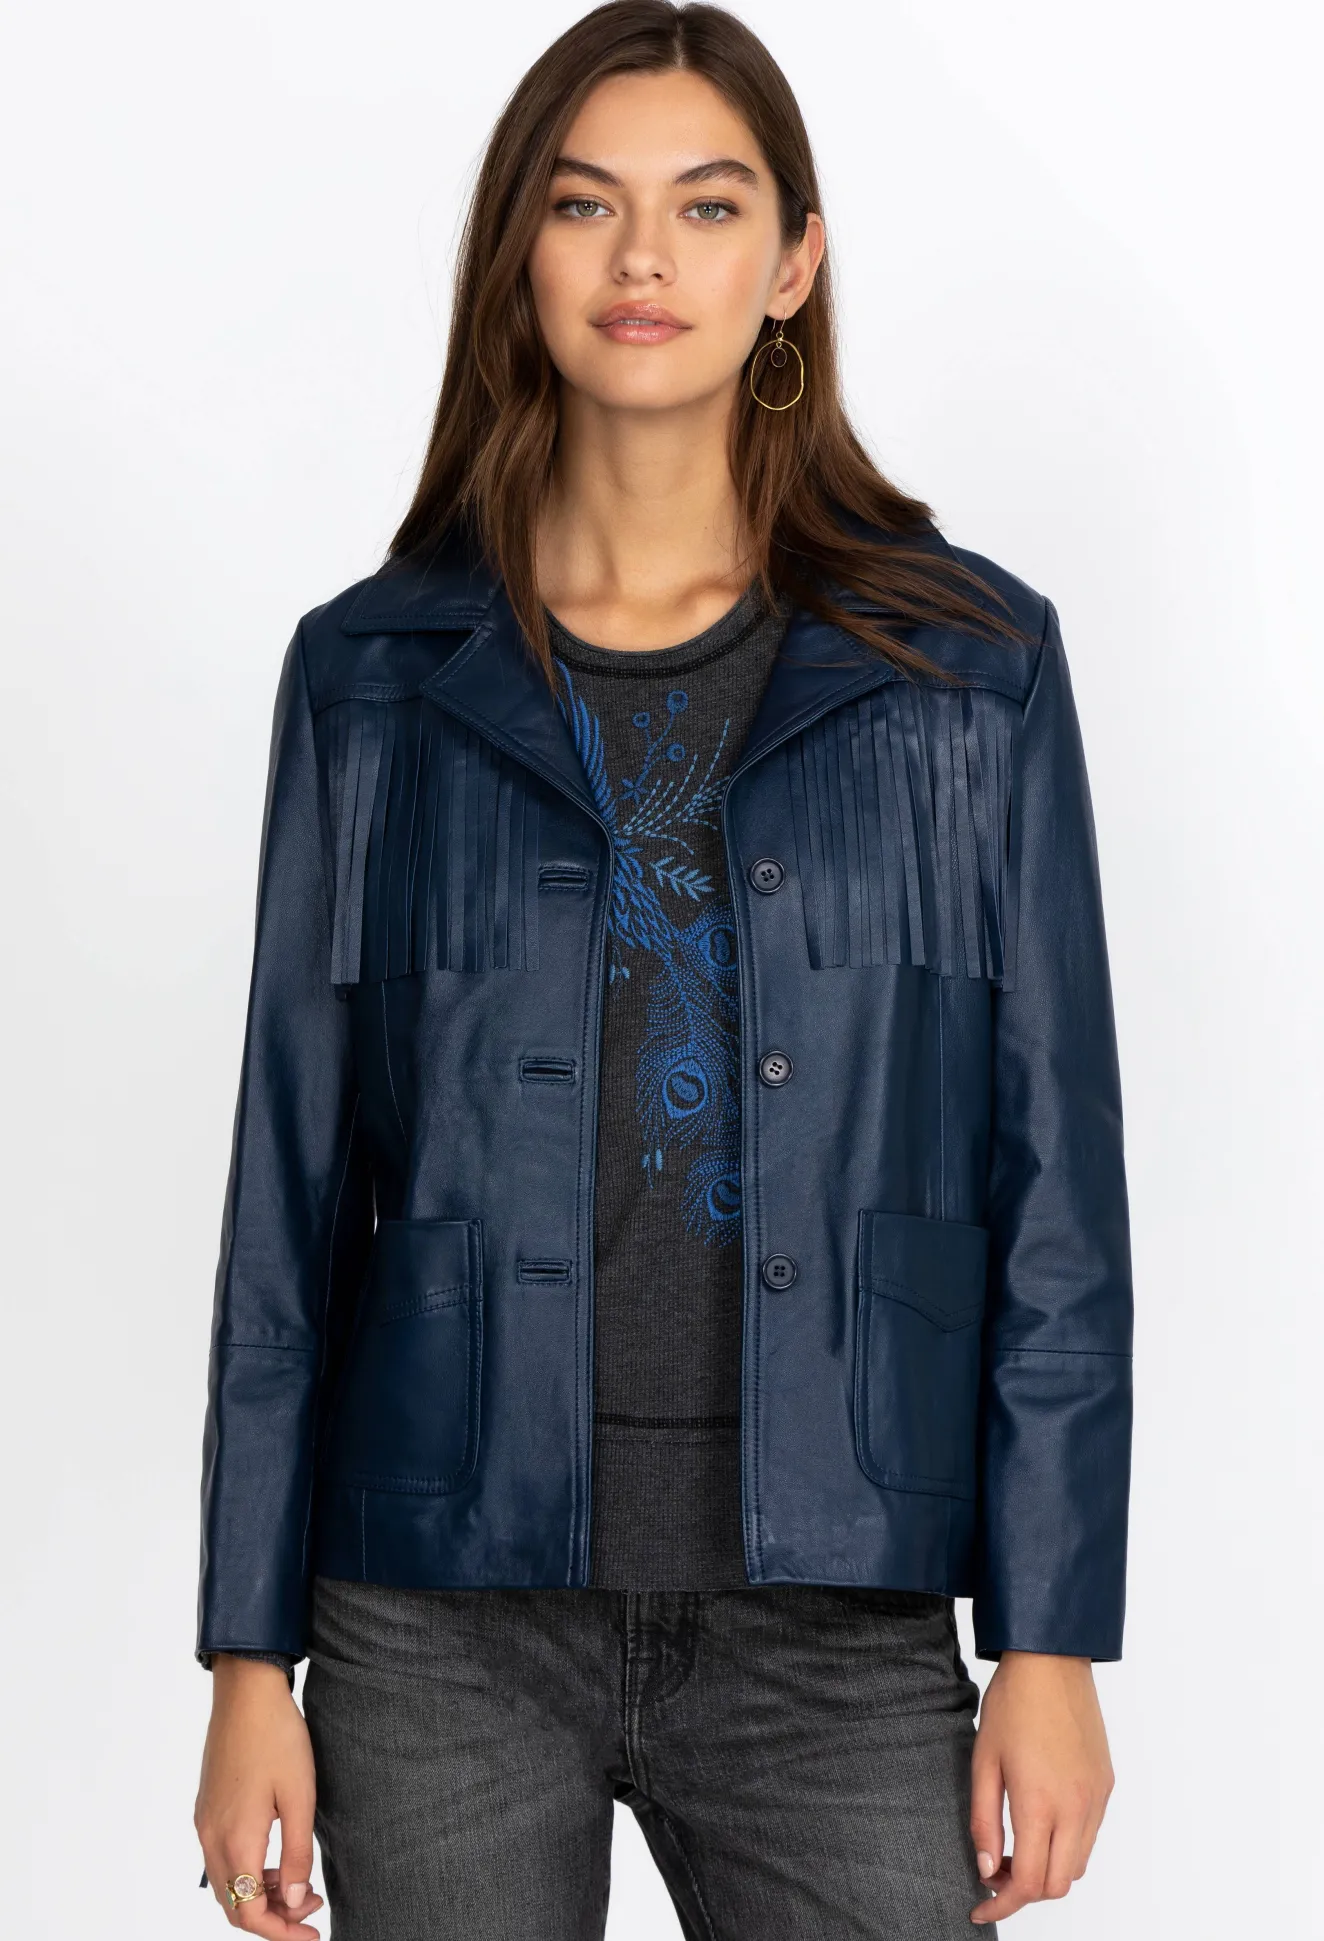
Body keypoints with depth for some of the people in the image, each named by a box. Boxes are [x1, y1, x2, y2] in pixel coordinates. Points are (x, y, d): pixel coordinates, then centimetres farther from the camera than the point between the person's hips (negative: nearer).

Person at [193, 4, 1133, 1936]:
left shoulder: (968, 667, 2)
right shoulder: (377, 676, 4)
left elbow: (1054, 1175, 2)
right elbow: (293, 1177, 5)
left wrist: (1054, 1637, -2)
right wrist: (250, 1656, 3)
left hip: (837, 1624, 0)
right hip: (445, 1613, 1)